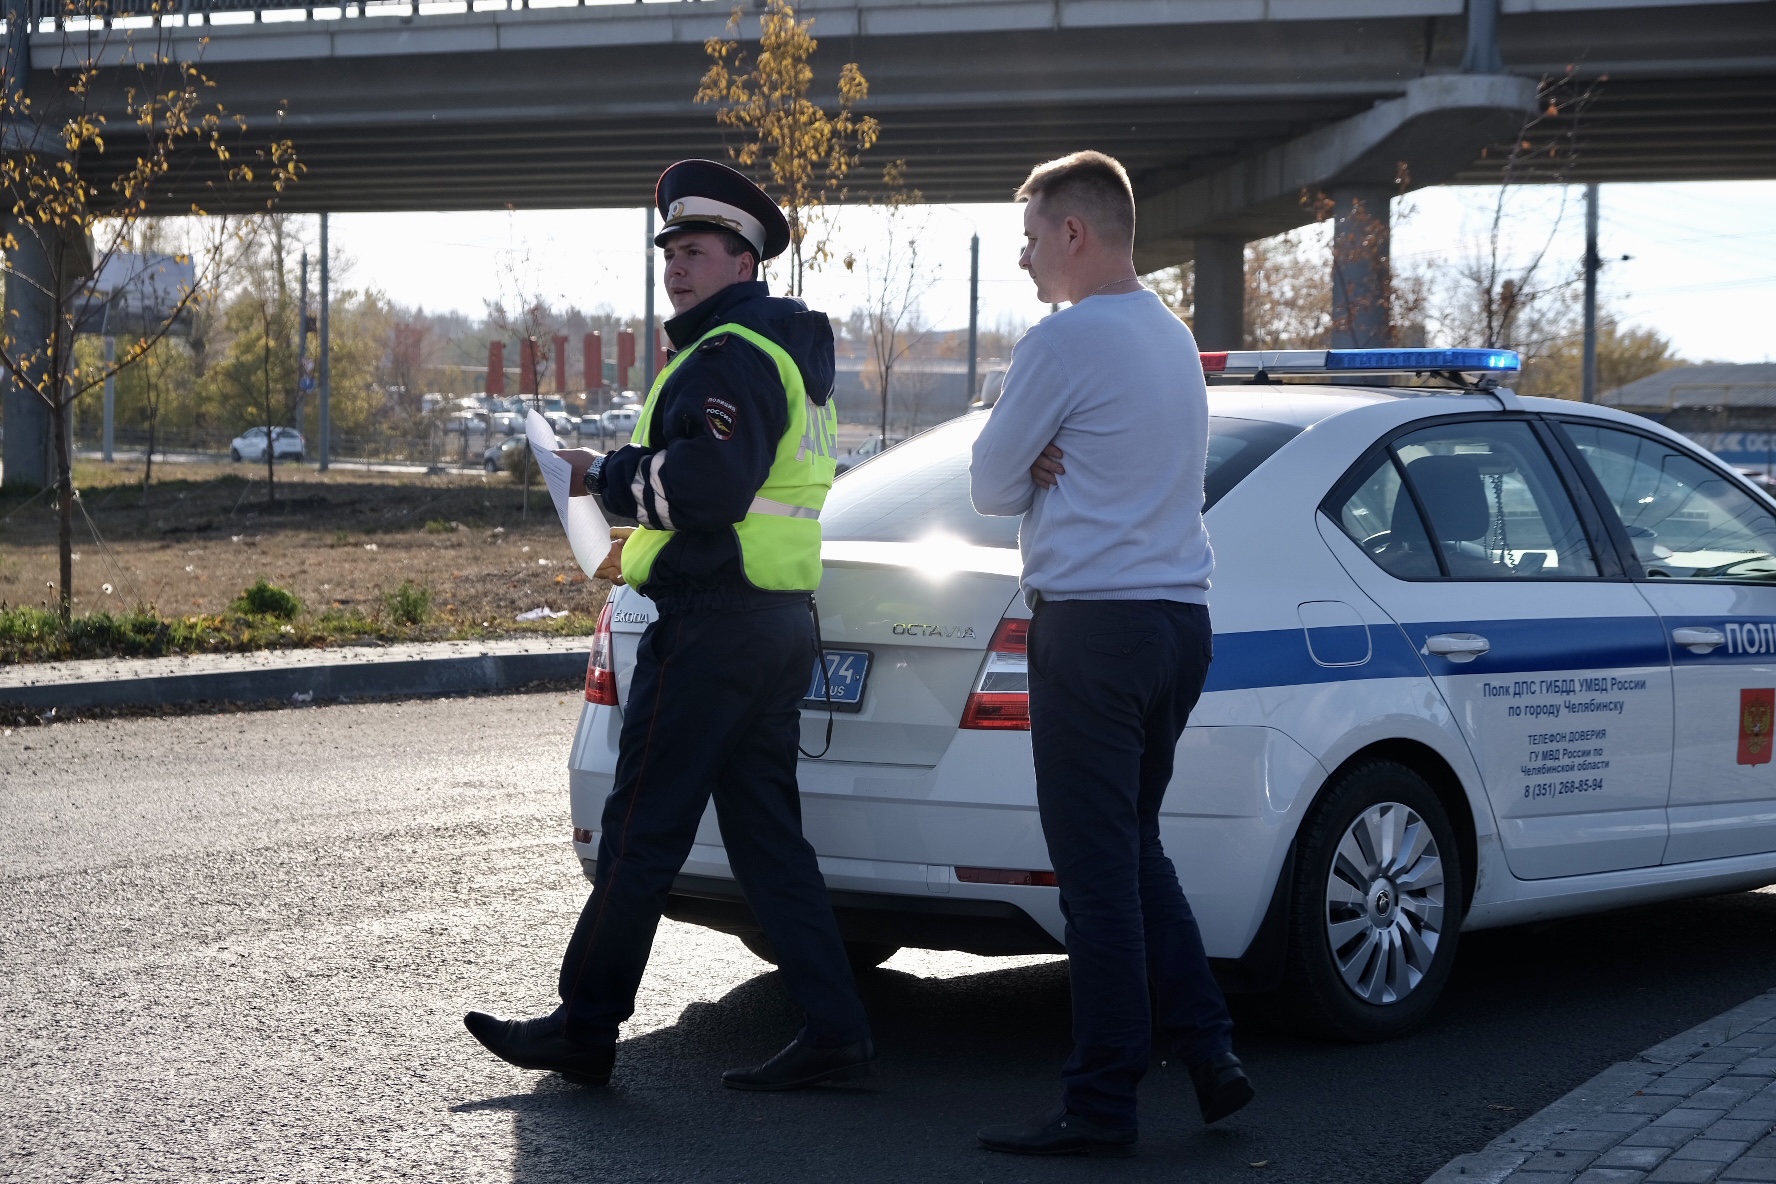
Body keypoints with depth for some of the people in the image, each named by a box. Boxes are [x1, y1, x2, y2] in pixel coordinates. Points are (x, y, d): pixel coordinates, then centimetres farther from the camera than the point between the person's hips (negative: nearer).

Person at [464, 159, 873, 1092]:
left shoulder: (730, 358, -14)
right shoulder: (791, 352, 20)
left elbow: (706, 481, -26)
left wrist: (606, 476, -12)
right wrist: (648, 536, 20)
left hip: (712, 621, -11)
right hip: (781, 619, 11)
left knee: (642, 831, -3)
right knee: (766, 832, 10)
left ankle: (585, 1028, 4)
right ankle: (832, 1032, 7)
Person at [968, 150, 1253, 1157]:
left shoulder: (1067, 339, -11)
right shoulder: (1172, 336, 17)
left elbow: (992, 486, -5)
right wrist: (1053, 469, 1)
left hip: (1094, 620, -9)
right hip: (1180, 618, 9)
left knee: (1098, 872, -5)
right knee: (1137, 852, 17)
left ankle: (1103, 1103, -1)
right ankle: (1211, 1054, 13)